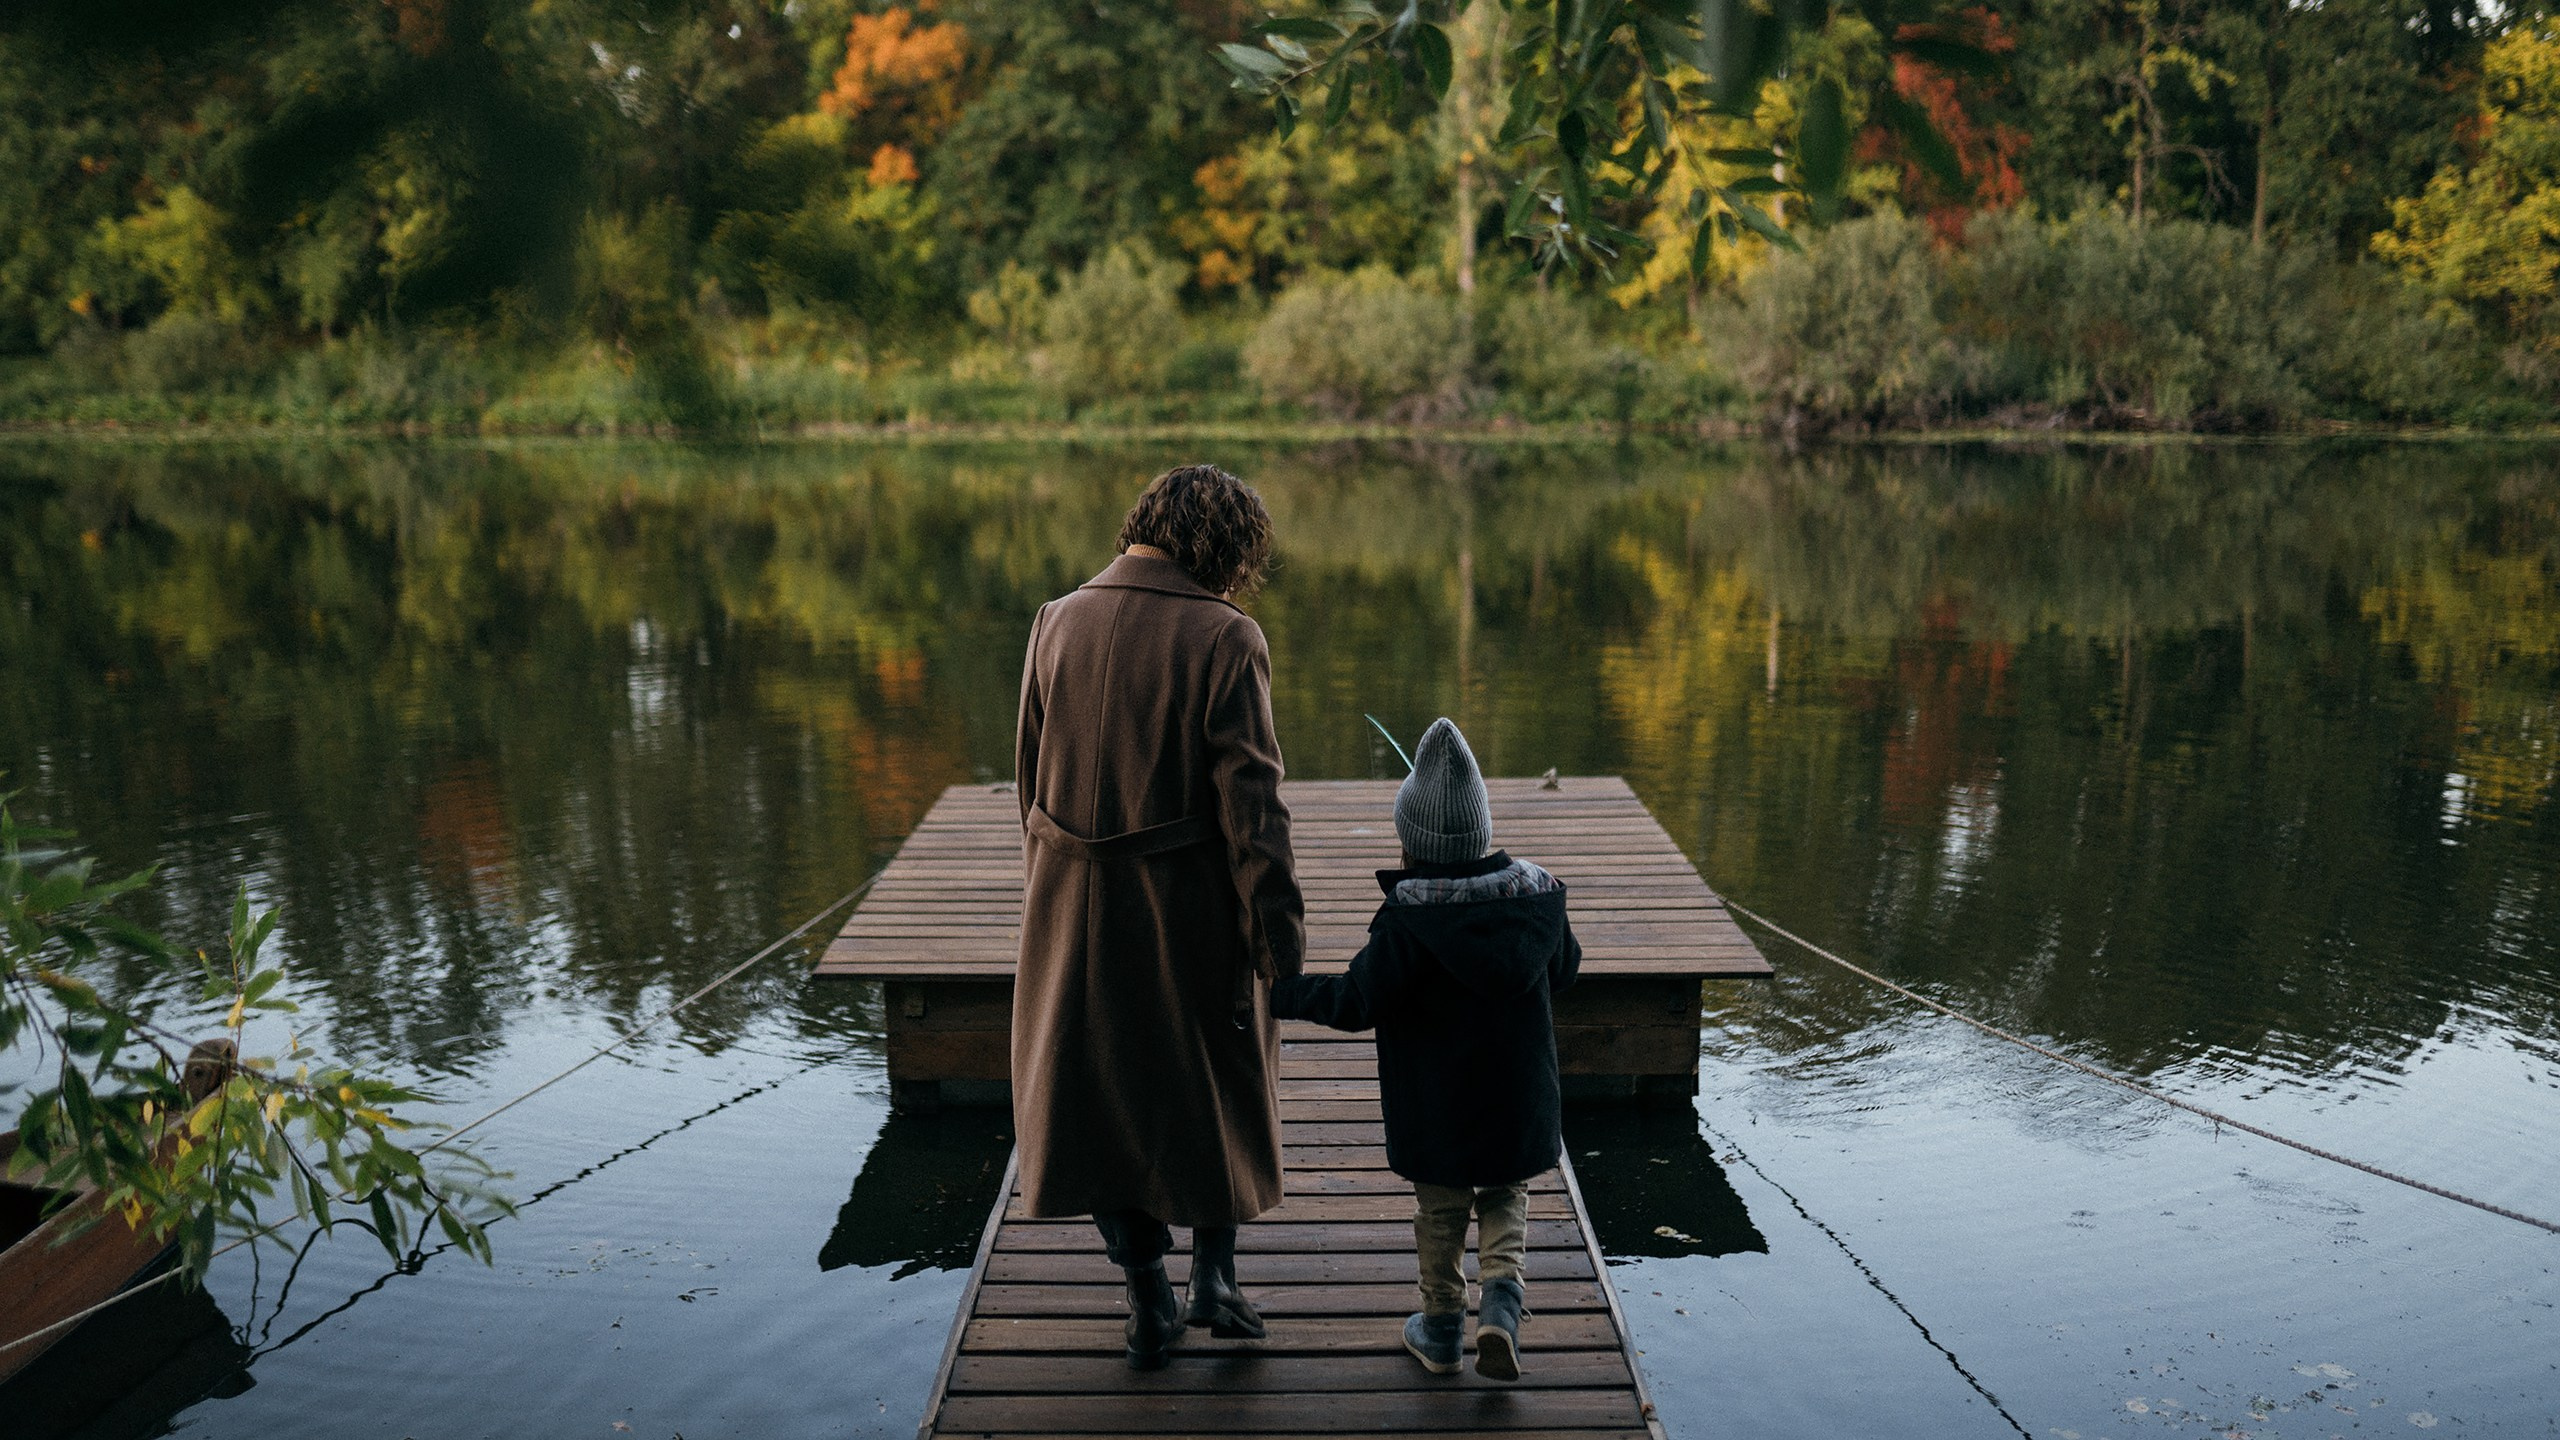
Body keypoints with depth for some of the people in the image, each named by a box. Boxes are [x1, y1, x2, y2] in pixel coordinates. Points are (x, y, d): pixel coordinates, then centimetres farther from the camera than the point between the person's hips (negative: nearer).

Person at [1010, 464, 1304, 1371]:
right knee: (1216, 1082, 20)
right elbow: (1249, 802, -16)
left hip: (1075, 902, 3)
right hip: (1189, 905, -3)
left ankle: (1148, 1298, 22)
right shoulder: (1223, 640, -14)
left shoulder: (1058, 623, 1)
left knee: (1098, 1090, 17)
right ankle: (1214, 1270, 20)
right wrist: (1281, 938, -12)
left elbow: (1030, 776, 7)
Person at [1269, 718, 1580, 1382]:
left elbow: (1357, 1002, -19)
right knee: (1505, 1196, 20)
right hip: (1519, 1100, 3)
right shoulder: (1537, 897, -5)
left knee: (1439, 1208, 15)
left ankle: (1441, 1327, 26)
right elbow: (1563, 969, 10)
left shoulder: (1405, 921, -19)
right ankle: (1503, 1291, -2)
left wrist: (1283, 993, -8)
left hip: (1435, 1110, -3)